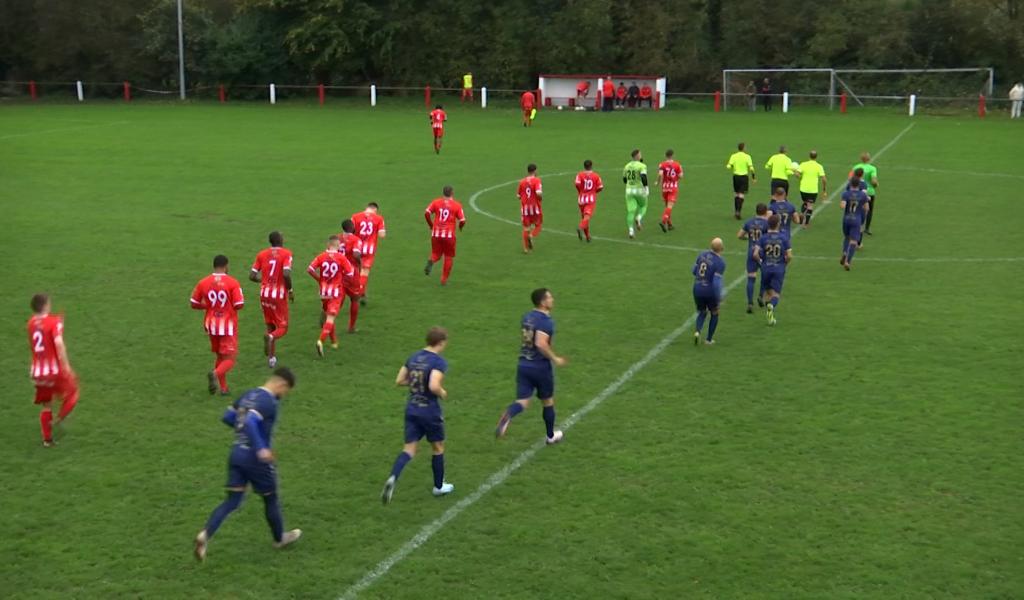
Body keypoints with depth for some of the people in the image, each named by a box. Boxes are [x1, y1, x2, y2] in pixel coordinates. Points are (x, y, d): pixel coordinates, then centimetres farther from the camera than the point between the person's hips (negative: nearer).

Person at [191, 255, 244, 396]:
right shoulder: (232, 282, -11)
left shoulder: (203, 282, 0)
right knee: (230, 359, 0)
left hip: (212, 325, 4)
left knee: (220, 356, 20)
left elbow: (194, 304, 4)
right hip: (228, 326, -4)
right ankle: (215, 374, -29)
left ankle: (223, 388, 15)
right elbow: (239, 305, -15)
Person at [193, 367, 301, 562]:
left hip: (236, 455, 7)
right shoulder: (268, 402, -18)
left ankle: (205, 535, -14)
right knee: (271, 500, 15)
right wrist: (261, 449, -33)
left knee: (231, 501, 6)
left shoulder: (248, 395, 9)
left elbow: (227, 417, 16)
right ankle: (280, 539, 34)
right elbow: (250, 422, -32)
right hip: (256, 459, -7)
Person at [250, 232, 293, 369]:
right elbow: (286, 274, -22)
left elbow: (252, 276, 2)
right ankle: (271, 337, -27)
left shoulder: (262, 254, 4)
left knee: (270, 326, 18)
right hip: (279, 294, -4)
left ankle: (271, 357, 13)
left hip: (264, 294, 4)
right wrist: (290, 290, -8)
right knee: (282, 327, 7)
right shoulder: (286, 253, -8)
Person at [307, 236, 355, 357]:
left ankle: (334, 341, 31)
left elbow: (309, 269, -9)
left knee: (326, 315, 22)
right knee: (331, 318, -7)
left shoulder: (321, 256, -2)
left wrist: (319, 279, 7)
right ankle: (321, 341, -27)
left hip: (323, 291, 3)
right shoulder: (341, 257, -9)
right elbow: (350, 273, -10)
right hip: (336, 291, -3)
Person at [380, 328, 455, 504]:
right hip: (430, 411, -5)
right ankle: (439, 486, 31)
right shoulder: (439, 362, -17)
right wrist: (443, 393, -10)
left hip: (411, 410, 5)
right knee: (438, 448, 16)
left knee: (409, 449, 4)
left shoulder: (413, 357, 5)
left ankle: (392, 478, -22)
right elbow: (434, 386, -30)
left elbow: (399, 381, 8)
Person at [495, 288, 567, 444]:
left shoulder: (527, 317, 8)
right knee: (547, 401, 16)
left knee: (523, 402, 1)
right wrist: (555, 359, -19)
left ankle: (507, 416, -31)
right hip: (541, 367, -5)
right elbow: (541, 343, -30)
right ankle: (551, 436, 31)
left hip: (523, 365, 5)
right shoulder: (546, 321, -17)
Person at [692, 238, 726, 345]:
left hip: (697, 290, 4)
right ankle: (709, 339, 25)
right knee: (714, 314, 22)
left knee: (702, 313, 24)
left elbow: (694, 271, 8)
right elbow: (716, 282, -23)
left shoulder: (702, 254, -3)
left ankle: (697, 331, -3)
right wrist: (719, 298, -13)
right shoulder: (720, 262, -19)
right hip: (710, 292, -4)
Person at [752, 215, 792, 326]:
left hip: (766, 269, 1)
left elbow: (755, 254, -13)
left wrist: (760, 262, 7)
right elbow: (789, 256, -7)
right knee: (776, 294, -1)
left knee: (769, 292, 19)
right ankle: (771, 305, -30)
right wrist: (784, 263, 12)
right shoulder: (784, 238, -5)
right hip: (779, 269, -1)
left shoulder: (763, 238, -4)